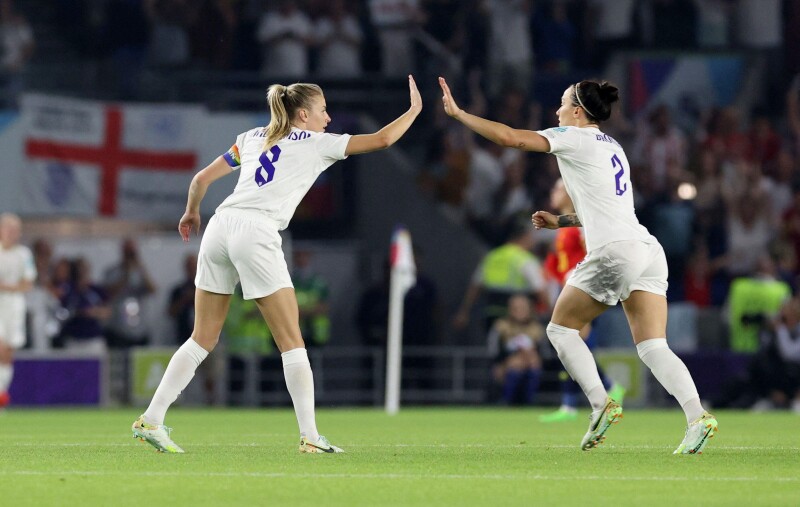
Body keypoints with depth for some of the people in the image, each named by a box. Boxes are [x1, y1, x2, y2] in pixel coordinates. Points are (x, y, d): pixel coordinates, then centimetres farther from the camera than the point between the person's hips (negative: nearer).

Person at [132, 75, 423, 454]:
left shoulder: (252, 138, 22)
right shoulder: (316, 143, 9)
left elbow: (202, 179, 21)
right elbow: (382, 139, 9)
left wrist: (191, 213, 39)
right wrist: (415, 109, 25)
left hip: (220, 227, 6)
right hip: (256, 235, -6)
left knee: (203, 339, 12)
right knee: (291, 341, 1)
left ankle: (151, 420, 6)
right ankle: (310, 436, -2)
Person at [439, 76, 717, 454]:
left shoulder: (574, 138, 3)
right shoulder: (612, 147, 26)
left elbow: (510, 137, -2)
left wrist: (458, 113, 6)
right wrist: (561, 221, 33)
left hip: (614, 251, -7)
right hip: (648, 251, 7)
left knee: (561, 328, 8)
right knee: (653, 347, -2)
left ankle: (601, 404, -6)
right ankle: (697, 416, -21)